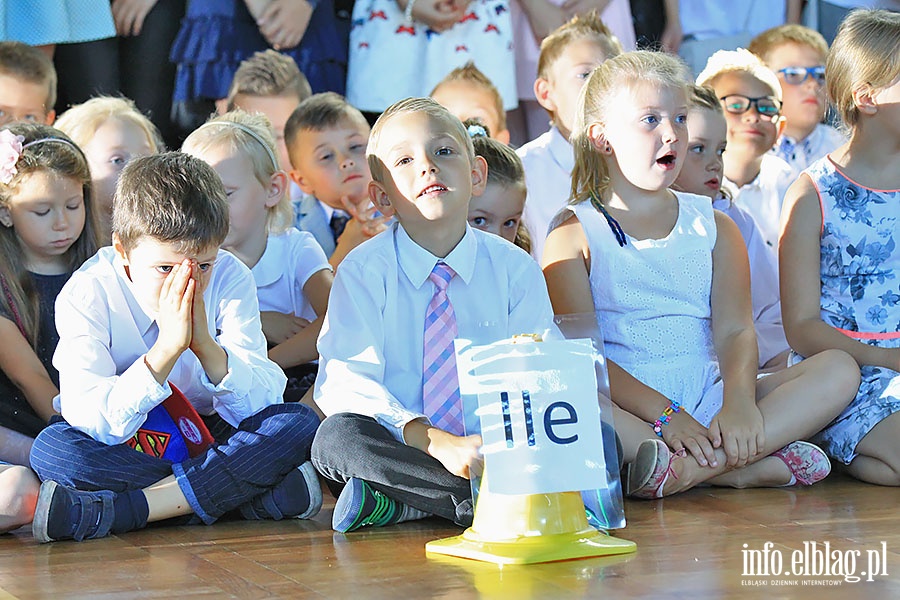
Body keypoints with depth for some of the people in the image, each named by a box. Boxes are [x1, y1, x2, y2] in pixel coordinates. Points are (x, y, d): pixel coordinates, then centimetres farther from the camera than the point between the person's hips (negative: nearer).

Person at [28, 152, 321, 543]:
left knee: (299, 423, -24)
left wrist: (205, 345, -32)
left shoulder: (229, 279, -10)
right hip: (119, 447, -2)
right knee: (50, 447, -33)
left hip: (208, 437, 2)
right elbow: (91, 422, -28)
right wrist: (167, 348, -36)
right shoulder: (87, 294, -17)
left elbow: (259, 405, -16)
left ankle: (117, 511, -33)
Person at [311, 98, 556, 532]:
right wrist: (437, 443, -27)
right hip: (403, 444, -2)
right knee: (337, 438, -33)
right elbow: (346, 383, -12)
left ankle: (394, 504, -24)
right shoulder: (363, 270, -1)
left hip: (495, 447, 2)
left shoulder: (514, 268, 6)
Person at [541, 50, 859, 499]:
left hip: (707, 399, 4)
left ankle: (694, 466, -33)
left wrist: (739, 401, -20)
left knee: (839, 370, -15)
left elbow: (735, 330, 2)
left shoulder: (715, 228, 16)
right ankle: (744, 465, -31)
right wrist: (665, 414, -22)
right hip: (626, 407, -4)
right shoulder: (575, 234, 3)